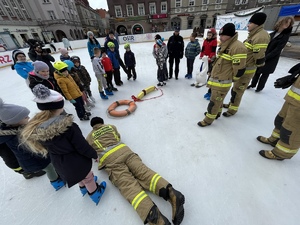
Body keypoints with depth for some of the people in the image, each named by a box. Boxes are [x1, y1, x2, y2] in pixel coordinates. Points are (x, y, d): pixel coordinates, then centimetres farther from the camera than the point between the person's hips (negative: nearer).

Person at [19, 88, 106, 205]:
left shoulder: (33, 128, -13)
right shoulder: (67, 126, -33)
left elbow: (43, 149, 1)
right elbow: (82, 146, -24)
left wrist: (58, 158, 18)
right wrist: (94, 155, -5)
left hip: (59, 165, 6)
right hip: (76, 162, -6)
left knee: (81, 177, 35)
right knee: (88, 178, 24)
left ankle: (84, 188, 62)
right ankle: (95, 194, 49)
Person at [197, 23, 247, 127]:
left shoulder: (238, 47, -20)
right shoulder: (225, 45, 12)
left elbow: (239, 69, -19)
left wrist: (230, 78, -5)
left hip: (222, 82, -9)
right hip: (215, 78, 9)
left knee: (214, 101, 0)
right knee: (218, 99, 23)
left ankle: (208, 120, 13)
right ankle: (216, 113, 42)